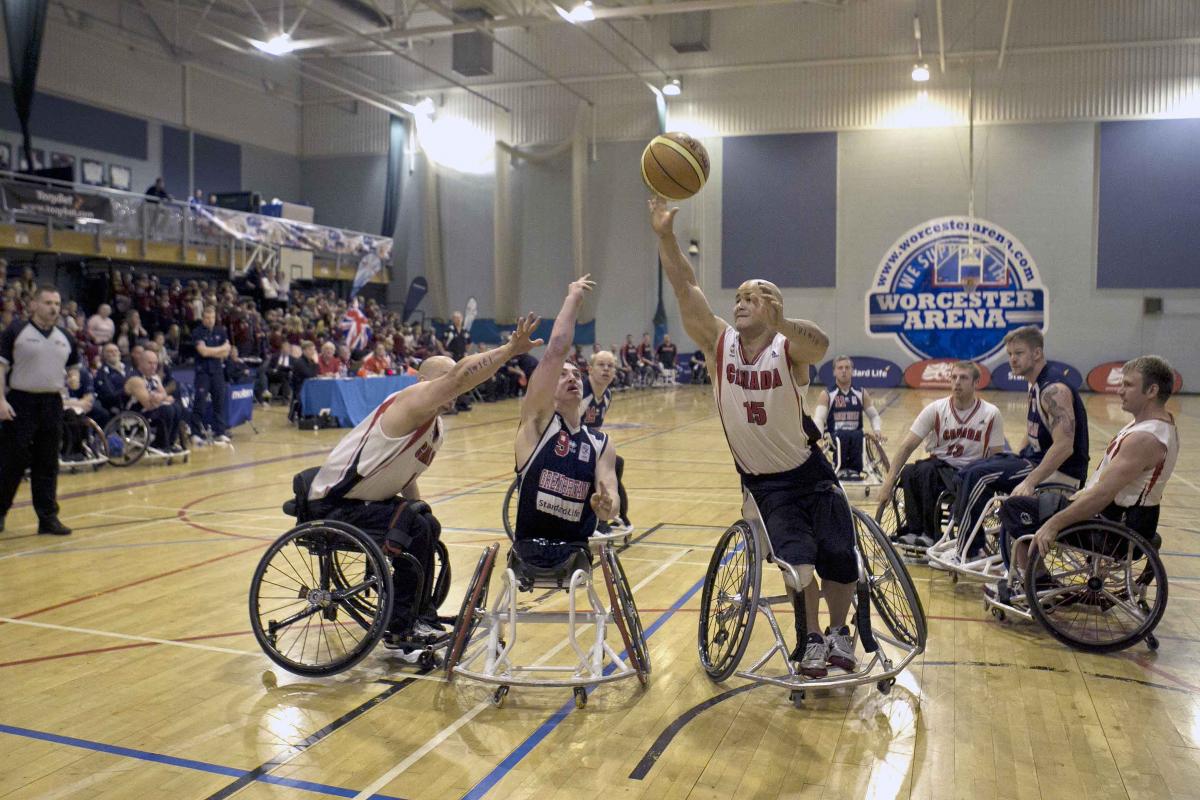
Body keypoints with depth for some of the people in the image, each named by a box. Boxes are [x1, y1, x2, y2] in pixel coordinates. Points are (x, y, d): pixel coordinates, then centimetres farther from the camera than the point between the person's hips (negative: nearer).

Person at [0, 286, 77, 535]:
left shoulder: (64, 338, 11)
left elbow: (74, 368, 25)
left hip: (53, 404, 4)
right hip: (21, 403, -4)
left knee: (48, 465, 7)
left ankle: (48, 517, 12)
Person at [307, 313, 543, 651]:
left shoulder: (435, 427, 7)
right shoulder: (410, 403, -22)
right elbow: (458, 377, -38)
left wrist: (418, 507, 6)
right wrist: (510, 349, -42)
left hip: (363, 500, 10)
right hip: (333, 505, -10)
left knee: (428, 524, 16)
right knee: (416, 529, -22)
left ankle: (420, 618, 25)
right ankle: (401, 627, -8)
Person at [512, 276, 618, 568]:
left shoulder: (601, 443, 9)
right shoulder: (537, 420, -1)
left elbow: (610, 498, -4)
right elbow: (556, 350, -10)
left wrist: (606, 506, -27)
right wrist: (573, 297, -2)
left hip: (576, 552, 3)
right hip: (530, 549, -3)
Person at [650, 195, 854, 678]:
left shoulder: (789, 347, -17)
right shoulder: (719, 343, -8)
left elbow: (820, 345, -41)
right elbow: (685, 290, -19)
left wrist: (779, 322, -62)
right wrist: (665, 235, -32)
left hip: (809, 472, -1)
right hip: (761, 481, 1)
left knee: (841, 561, -4)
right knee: (798, 559, -13)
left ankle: (838, 631, 23)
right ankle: (811, 641, 10)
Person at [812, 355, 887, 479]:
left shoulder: (862, 393, 13)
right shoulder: (826, 395, 4)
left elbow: (874, 416, 16)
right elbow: (818, 418, -8)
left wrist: (878, 430, -6)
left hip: (856, 437, 2)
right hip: (835, 437, -2)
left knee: (856, 436, -34)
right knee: (842, 435, -36)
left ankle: (854, 469, -25)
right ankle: (841, 468, -26)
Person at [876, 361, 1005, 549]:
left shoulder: (991, 414, 0)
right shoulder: (936, 409, -1)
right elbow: (907, 446, -6)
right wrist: (890, 479, -16)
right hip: (938, 466, 2)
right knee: (909, 472, -32)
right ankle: (915, 530, -23)